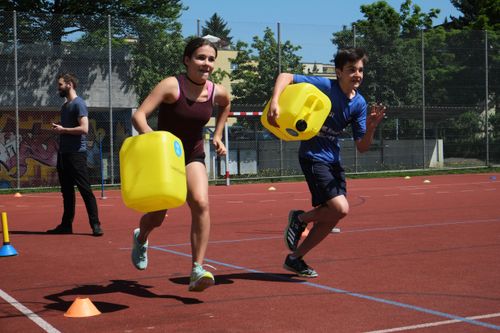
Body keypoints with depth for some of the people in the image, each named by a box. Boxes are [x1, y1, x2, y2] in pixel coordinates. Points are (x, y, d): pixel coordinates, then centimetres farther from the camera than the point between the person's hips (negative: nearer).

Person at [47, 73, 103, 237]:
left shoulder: (78, 104, -10)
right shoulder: (65, 106, 18)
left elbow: (84, 129, -20)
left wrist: (63, 129, -14)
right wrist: (58, 128, 8)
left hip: (76, 154, -9)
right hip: (63, 153, 9)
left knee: (85, 190, -8)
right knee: (67, 191, 12)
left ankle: (95, 225, -5)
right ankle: (66, 225, 18)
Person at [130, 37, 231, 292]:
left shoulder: (217, 92, -6)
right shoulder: (172, 86, -21)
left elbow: (226, 105, 20)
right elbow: (139, 115, -29)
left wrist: (217, 135, 12)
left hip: (193, 156, 3)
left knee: (201, 203, -23)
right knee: (156, 217, 9)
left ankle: (197, 270, -18)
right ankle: (141, 238, 48)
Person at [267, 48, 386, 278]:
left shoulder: (359, 104, 1)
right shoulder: (324, 86, -16)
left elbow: (362, 147, 2)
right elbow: (285, 76, -18)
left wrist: (371, 127, -18)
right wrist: (274, 102, -35)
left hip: (333, 160, 7)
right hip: (313, 156, -7)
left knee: (331, 217, 6)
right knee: (341, 208, -20)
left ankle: (295, 258, 20)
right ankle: (300, 218, 8)